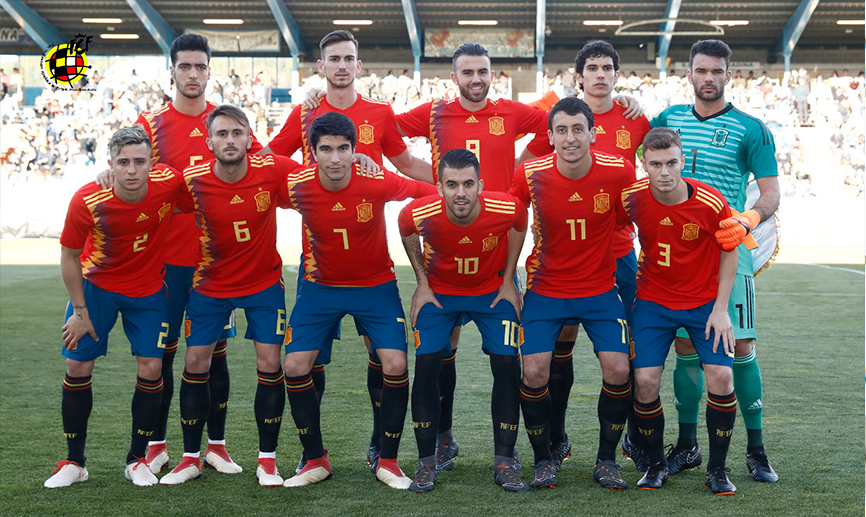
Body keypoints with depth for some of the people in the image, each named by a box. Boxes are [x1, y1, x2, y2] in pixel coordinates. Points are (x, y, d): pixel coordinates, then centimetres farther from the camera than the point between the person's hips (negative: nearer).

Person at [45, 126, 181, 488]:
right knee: (78, 366, -2)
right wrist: (80, 311, -9)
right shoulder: (86, 201, -26)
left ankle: (137, 460, 13)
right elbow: (69, 257, -11)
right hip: (95, 285, -1)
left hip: (148, 289, 1)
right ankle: (74, 462, 14)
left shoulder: (170, 182, -25)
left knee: (150, 368, -6)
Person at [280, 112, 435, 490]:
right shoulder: (297, 186, -18)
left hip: (376, 285, -1)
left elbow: (430, 193, -7)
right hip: (320, 286, 2)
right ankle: (315, 460, 12)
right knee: (295, 366, -7)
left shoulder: (378, 182, -22)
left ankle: (388, 461, 5)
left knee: (395, 365, -14)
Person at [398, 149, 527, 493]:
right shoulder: (419, 214, -30)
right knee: (426, 366, -10)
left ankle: (504, 463, 2)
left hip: (493, 292, 0)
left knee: (507, 366, -10)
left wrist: (508, 281, -3)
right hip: (439, 292, 0)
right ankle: (426, 463, 2)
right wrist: (422, 282, -2)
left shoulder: (507, 208, -31)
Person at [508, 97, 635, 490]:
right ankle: (544, 460, 11)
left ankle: (606, 461, 11)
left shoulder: (618, 172, -14)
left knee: (617, 370, -10)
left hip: (600, 289, 0)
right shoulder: (530, 175, -13)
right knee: (534, 371, -11)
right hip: (545, 290, 0)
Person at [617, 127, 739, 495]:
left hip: (705, 301, -1)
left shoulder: (711, 203, -19)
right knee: (645, 380, -11)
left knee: (721, 376, -14)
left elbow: (730, 252, -4)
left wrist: (721, 308, -8)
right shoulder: (632, 200, -14)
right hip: (653, 301, 1)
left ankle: (717, 469, 4)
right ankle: (656, 465, 10)